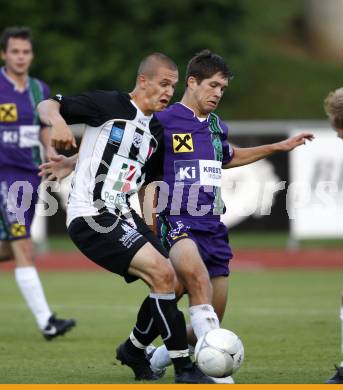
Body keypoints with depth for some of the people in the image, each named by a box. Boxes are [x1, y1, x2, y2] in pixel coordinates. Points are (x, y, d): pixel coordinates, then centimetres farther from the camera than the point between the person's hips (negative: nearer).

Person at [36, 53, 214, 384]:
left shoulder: (156, 131, 15)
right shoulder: (110, 105, -7)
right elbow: (46, 106, -8)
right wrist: (57, 121, -30)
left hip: (121, 215, 9)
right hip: (91, 216, -9)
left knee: (168, 284, 4)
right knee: (163, 274, -20)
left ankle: (134, 350, 30)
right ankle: (184, 369, -15)